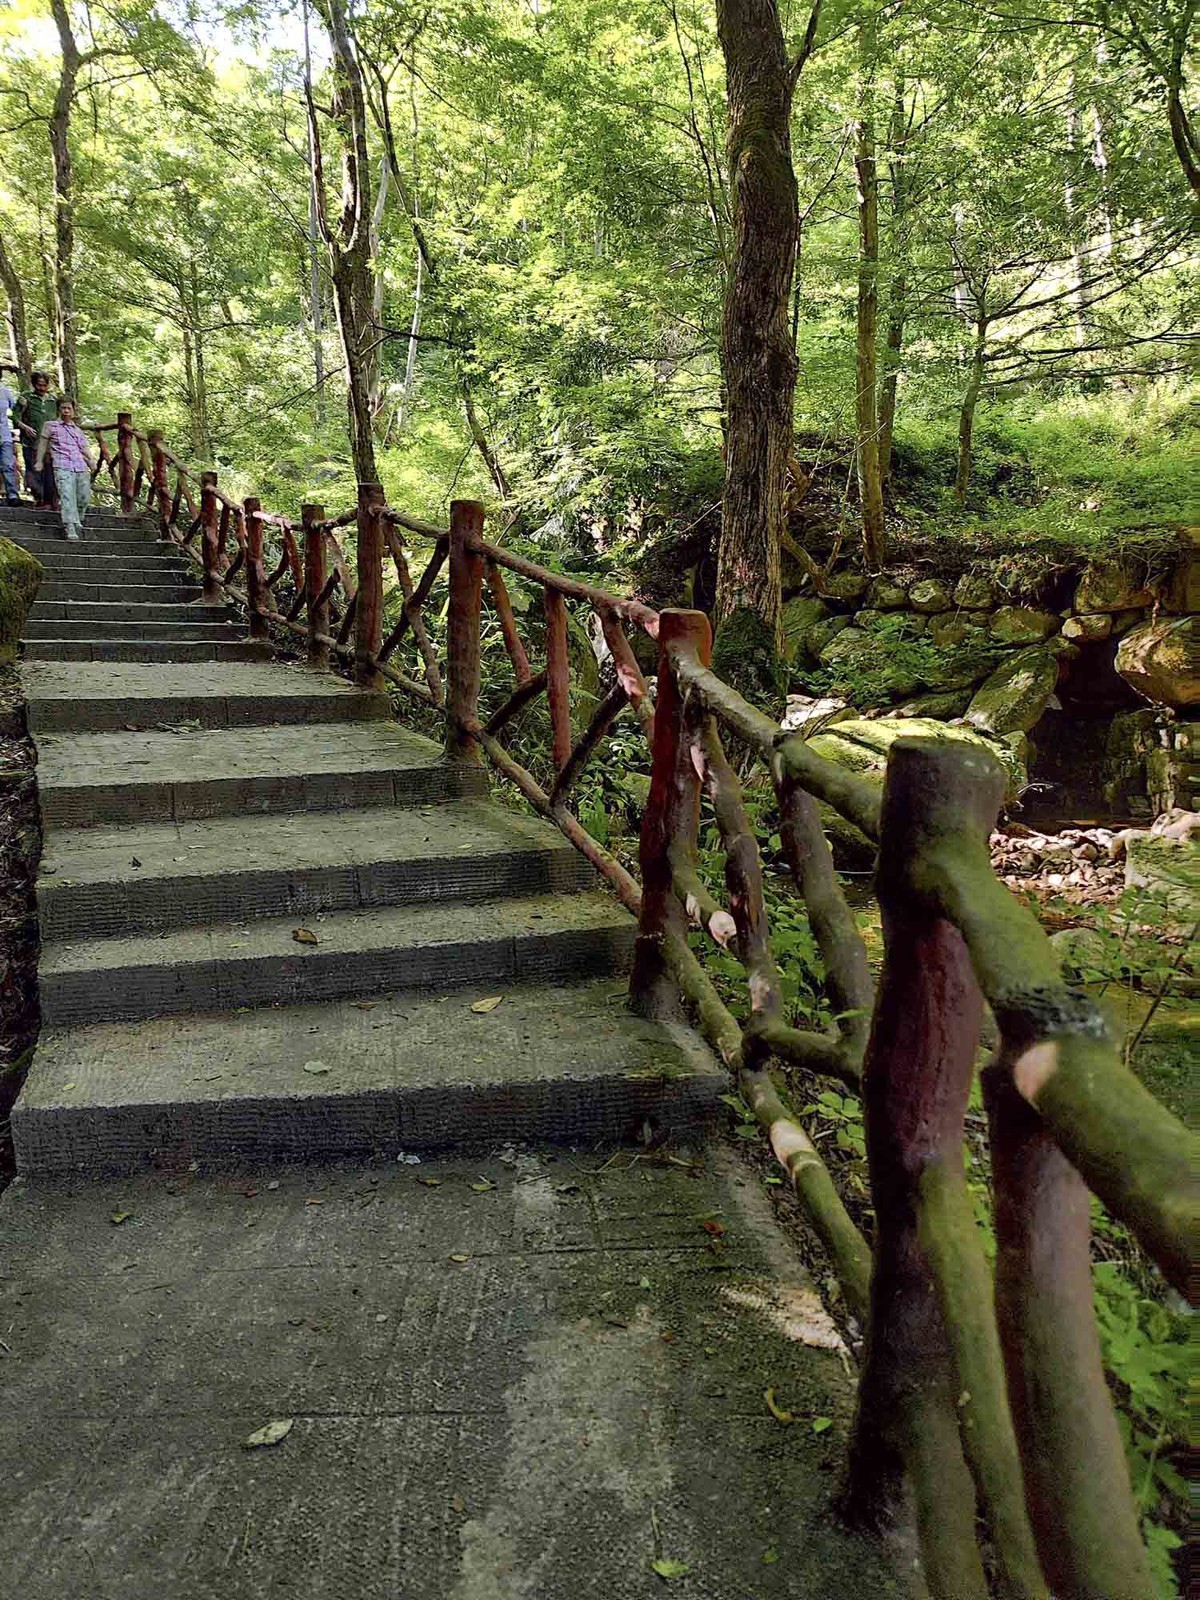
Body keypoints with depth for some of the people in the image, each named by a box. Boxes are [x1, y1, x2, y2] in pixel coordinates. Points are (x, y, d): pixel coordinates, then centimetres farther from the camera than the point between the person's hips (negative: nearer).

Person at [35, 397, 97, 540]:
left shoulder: (78, 429, 26)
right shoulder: (51, 426, 15)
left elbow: (84, 448, 22)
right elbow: (43, 442, 14)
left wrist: (91, 459, 3)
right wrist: (39, 461, 7)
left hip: (81, 468, 4)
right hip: (63, 467, -4)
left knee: (84, 499, -4)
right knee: (67, 498, -19)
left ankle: (78, 522, 17)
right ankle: (71, 530, -28)